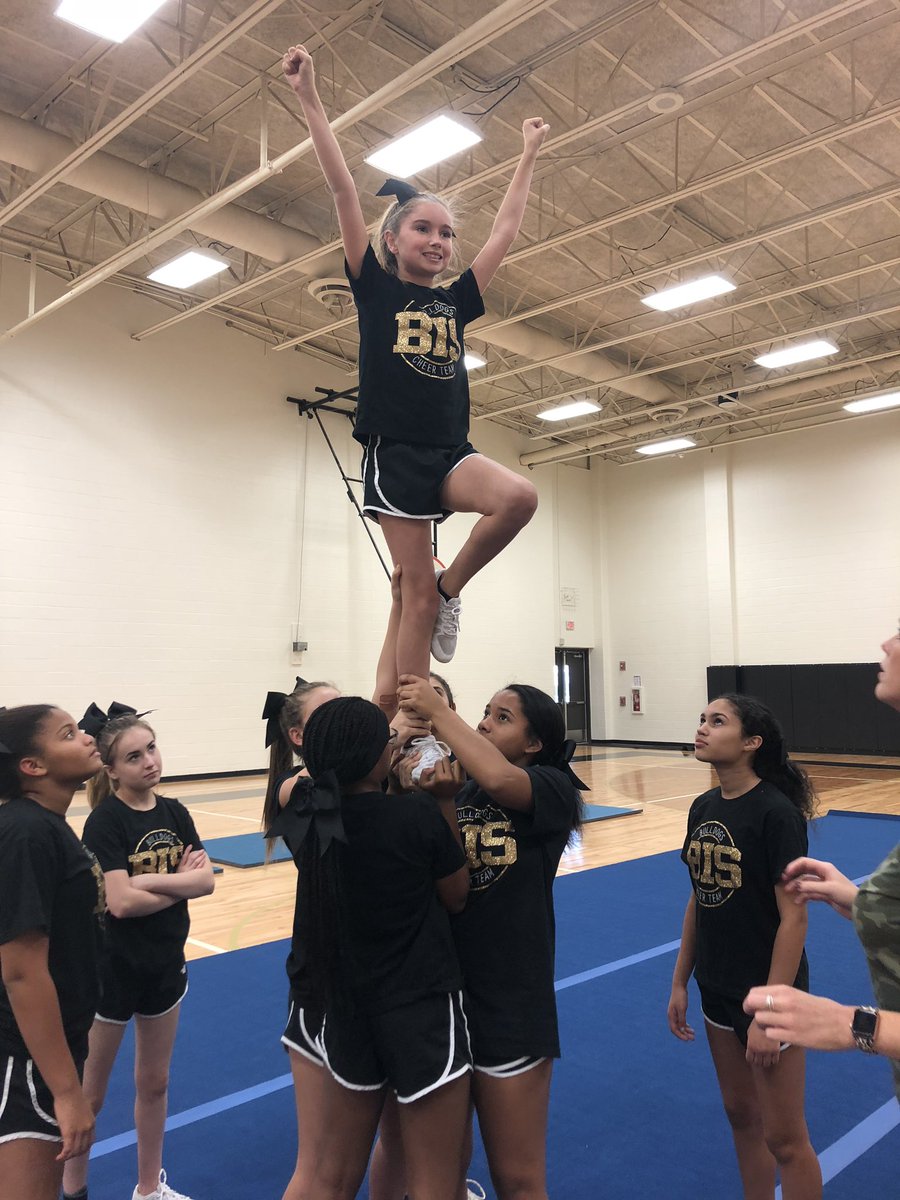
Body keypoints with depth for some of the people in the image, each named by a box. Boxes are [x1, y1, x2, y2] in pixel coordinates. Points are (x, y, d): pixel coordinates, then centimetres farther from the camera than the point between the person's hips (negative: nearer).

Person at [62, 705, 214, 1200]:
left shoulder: (174, 813, -2)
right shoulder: (104, 822, -18)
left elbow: (207, 880, -10)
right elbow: (121, 902, -26)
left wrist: (148, 879, -21)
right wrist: (179, 882, -13)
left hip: (165, 965, 6)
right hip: (112, 968, -5)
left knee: (154, 1083, 20)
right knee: (89, 1092, 13)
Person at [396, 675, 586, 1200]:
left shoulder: (553, 789, -12)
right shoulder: (456, 789, 4)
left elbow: (499, 780, -33)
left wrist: (438, 710, -25)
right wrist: (425, 798, -20)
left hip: (511, 999, -5)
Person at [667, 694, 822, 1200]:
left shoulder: (776, 812, -20)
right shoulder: (703, 808, 1)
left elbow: (794, 917, -20)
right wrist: (680, 982, 10)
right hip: (717, 990, 7)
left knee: (784, 1137, 8)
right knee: (741, 1114, 20)